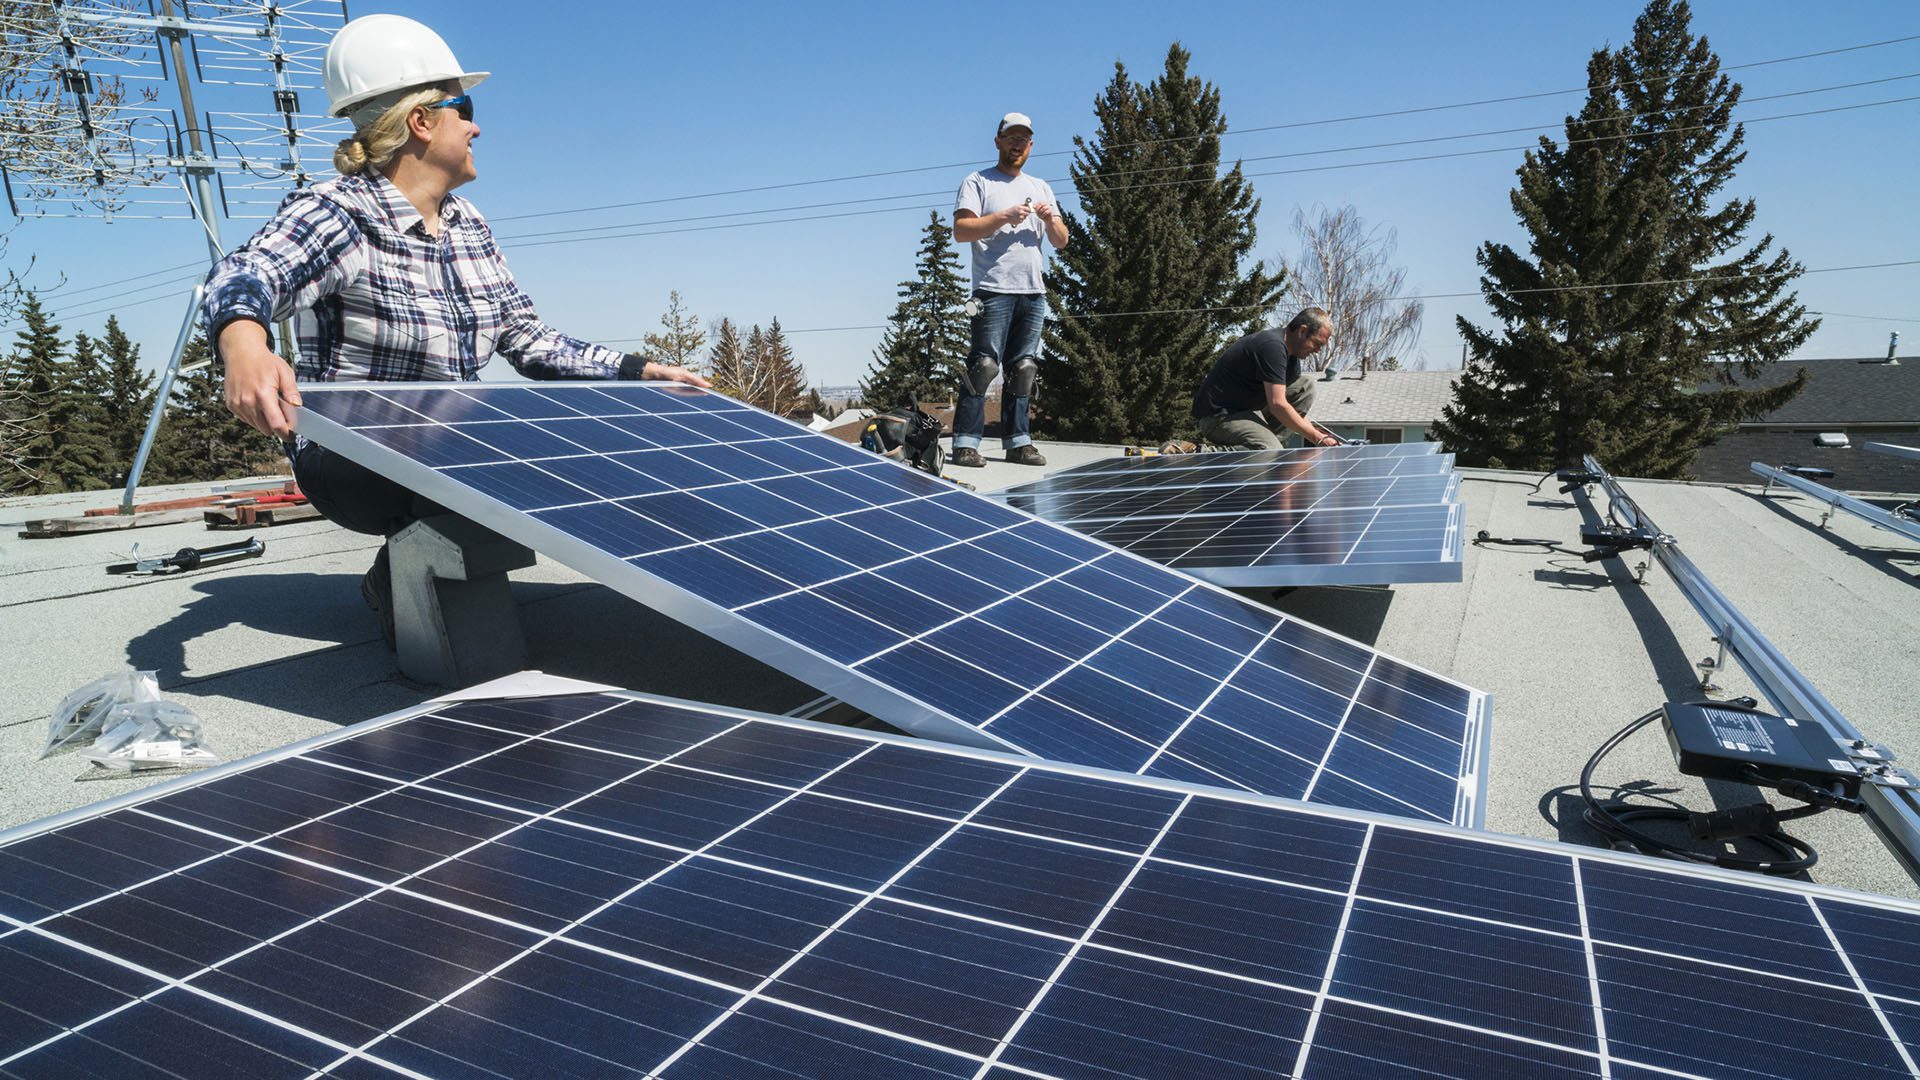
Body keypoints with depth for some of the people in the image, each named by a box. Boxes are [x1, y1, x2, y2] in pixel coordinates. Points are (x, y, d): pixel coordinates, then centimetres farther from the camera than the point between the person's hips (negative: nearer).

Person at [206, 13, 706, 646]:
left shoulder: (468, 227, 9)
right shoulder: (335, 215, -12)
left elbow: (531, 342, 11)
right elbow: (245, 275, -32)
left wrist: (639, 371, 2)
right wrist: (243, 342, -56)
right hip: (351, 463, -7)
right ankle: (400, 584, -4)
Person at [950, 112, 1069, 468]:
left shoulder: (1040, 188, 24)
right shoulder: (977, 182, 7)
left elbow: (1061, 241, 19)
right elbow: (961, 230, -7)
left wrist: (1050, 219, -1)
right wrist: (1004, 216, -13)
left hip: (1033, 292, 6)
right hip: (994, 290, -5)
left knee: (1023, 369, 4)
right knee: (984, 365, -13)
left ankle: (1017, 441, 9)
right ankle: (965, 443, -12)